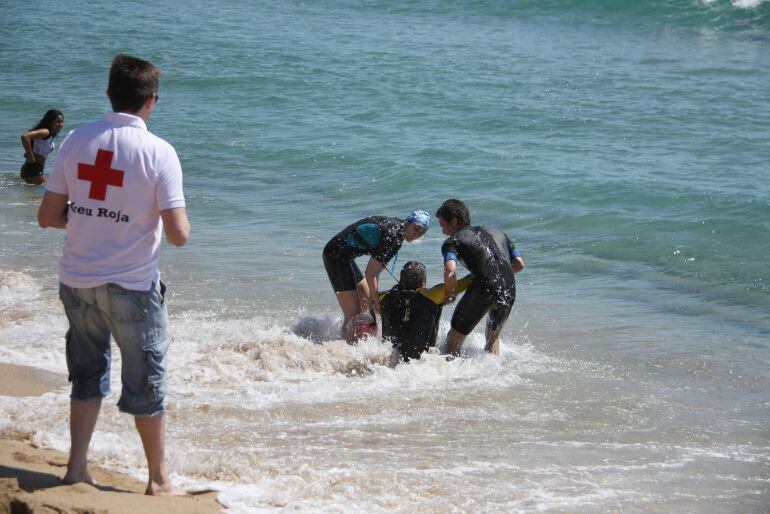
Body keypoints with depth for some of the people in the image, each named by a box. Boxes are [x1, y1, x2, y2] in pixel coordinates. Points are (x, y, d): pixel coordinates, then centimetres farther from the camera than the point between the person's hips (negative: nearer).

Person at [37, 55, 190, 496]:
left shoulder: (77, 141, -3)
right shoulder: (158, 153, -15)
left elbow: (48, 217, 1)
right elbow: (178, 235, -17)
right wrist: (180, 216, 5)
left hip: (77, 281, 4)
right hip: (131, 285, -4)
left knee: (88, 374, 21)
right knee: (146, 381, 11)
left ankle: (77, 468, 23)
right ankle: (159, 480, 21)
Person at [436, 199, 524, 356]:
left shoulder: (452, 241, 8)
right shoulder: (497, 233, 26)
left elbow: (450, 271, -11)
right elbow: (519, 264, 21)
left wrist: (450, 295, 4)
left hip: (483, 289, -6)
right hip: (509, 291, 6)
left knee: (454, 339, 9)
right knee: (493, 335, 30)